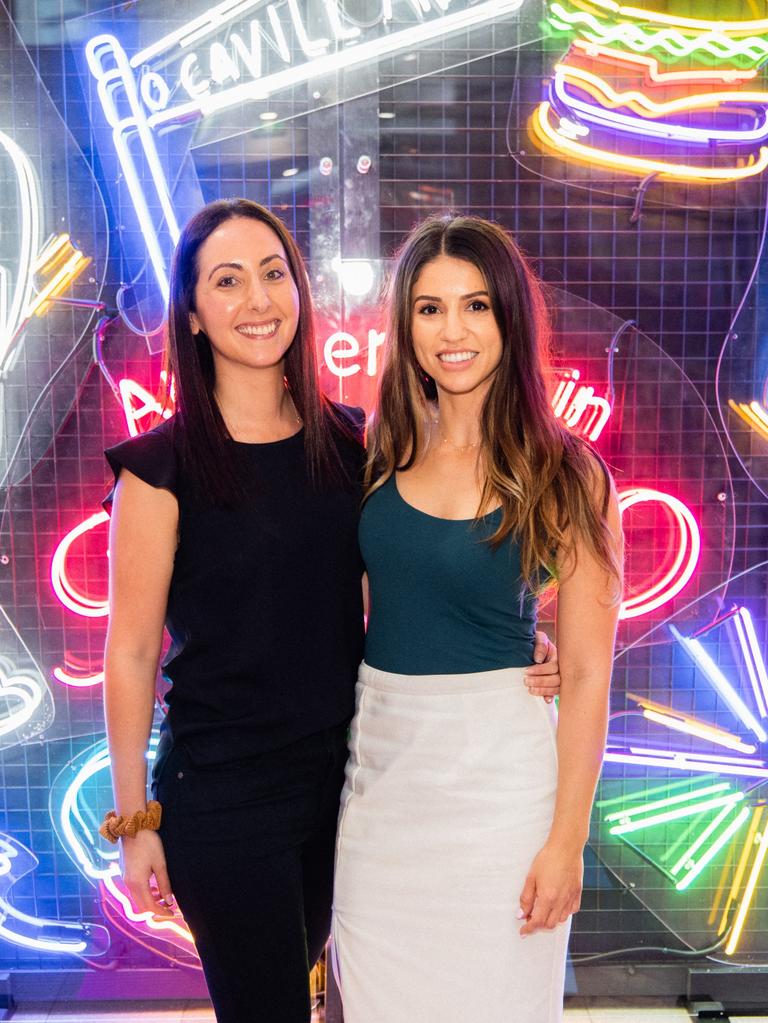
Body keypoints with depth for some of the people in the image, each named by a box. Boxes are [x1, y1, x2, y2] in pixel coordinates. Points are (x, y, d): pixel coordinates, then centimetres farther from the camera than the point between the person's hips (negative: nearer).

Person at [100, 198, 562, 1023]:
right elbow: (131, 653, -8)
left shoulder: (347, 441, 0)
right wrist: (134, 821, -6)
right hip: (220, 793, -4)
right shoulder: (162, 466, -13)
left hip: (340, 772, 4)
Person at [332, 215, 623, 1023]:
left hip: (496, 773, -3)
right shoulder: (383, 451, 0)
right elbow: (350, 608, 8)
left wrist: (567, 839, -9)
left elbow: (585, 675, -9)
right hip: (377, 763, 4)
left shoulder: (565, 477, -10)